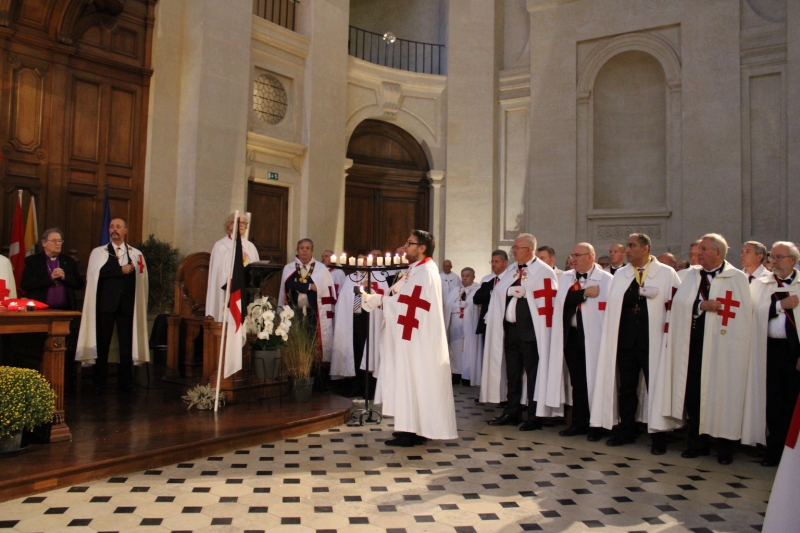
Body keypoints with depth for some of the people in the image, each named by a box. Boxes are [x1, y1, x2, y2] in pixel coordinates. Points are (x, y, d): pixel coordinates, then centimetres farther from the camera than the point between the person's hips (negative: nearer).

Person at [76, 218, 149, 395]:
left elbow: (141, 278, 7)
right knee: (102, 343, 3)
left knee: (127, 344, 4)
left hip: (127, 304, 1)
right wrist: (122, 270, -12)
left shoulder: (136, 254, 11)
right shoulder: (98, 252, 6)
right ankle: (99, 383, 12)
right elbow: (96, 272, -12)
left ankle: (125, 381, 15)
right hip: (106, 303, -1)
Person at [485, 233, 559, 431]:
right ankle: (511, 413, 24)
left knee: (533, 374, 2)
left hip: (531, 332, -7)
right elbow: (500, 293, 16)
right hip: (510, 329, 7)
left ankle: (534, 417, 12)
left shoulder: (543, 272, -9)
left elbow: (547, 303, -13)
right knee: (512, 373, 14)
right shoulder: (511, 270, 13)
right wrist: (509, 291, -2)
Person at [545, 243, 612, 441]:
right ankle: (579, 423, 19)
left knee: (594, 379, 2)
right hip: (571, 335, 4)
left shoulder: (606, 279, -4)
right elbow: (563, 300, -4)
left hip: (594, 337, -4)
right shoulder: (565, 277, 10)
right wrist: (585, 293, -12)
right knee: (577, 380, 9)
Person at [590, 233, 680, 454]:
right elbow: (613, 305, 7)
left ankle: (658, 436, 14)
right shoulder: (620, 275, 12)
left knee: (656, 387, 2)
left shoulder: (666, 274, 0)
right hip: (626, 339, 4)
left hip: (653, 340, -4)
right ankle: (626, 431, 23)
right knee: (626, 386, 10)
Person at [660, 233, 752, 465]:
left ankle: (725, 446, 17)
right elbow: (679, 303, -1)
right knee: (693, 393, 7)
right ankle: (697, 442, 21)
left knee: (722, 395, 2)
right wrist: (701, 305, -15)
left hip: (722, 348, -4)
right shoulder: (691, 275, 10)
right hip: (693, 344, 4)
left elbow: (742, 315, -8)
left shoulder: (737, 278, -1)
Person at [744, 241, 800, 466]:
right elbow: (754, 312, -2)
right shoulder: (759, 284, 10)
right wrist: (781, 305, -9)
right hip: (770, 349, 2)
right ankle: (775, 451, 17)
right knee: (773, 402, 6)